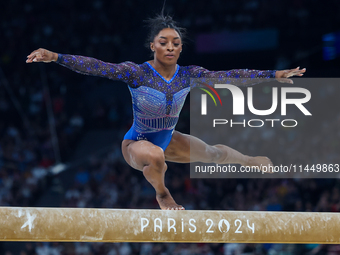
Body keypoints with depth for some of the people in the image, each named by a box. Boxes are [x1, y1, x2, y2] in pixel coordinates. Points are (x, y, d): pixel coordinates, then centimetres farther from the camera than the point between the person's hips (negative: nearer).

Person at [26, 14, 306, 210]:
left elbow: (229, 75, -11)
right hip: (137, 144, -5)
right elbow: (96, 67, -36)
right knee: (154, 155, -42)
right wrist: (55, 57, -47)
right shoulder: (137, 73, -27)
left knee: (213, 152, 25)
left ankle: (252, 161, 63)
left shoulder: (189, 74, -14)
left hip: (169, 140, 5)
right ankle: (162, 194, -7)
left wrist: (274, 74, -12)